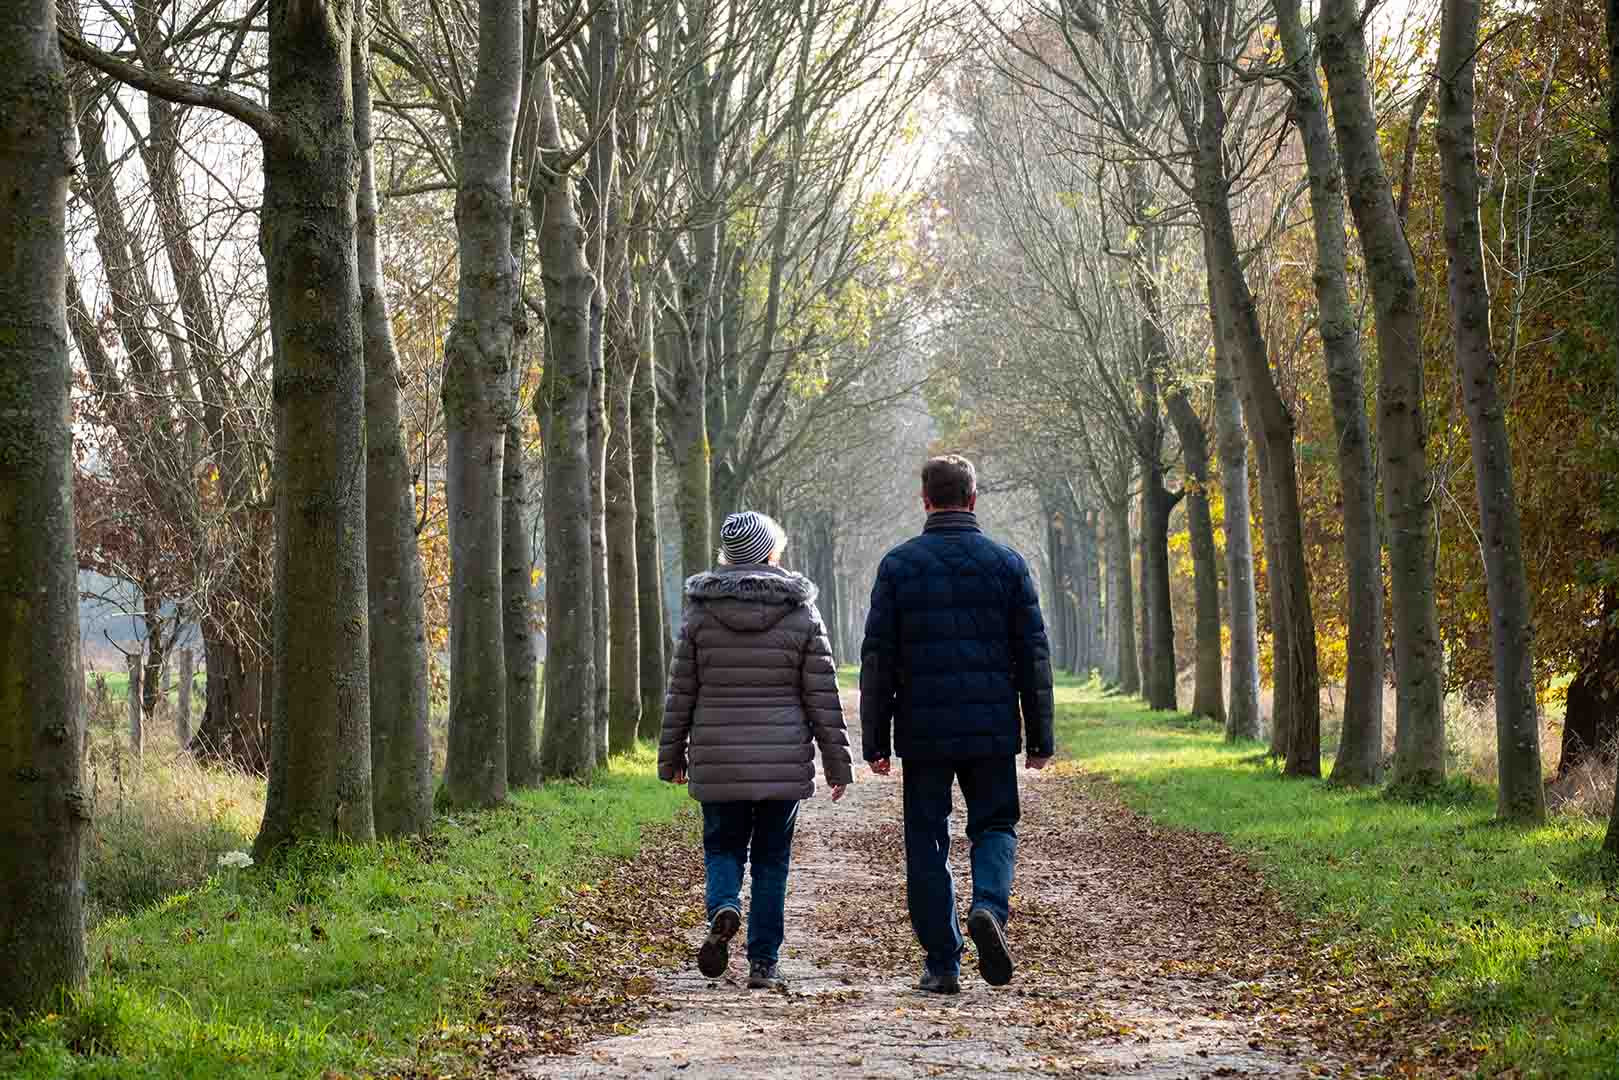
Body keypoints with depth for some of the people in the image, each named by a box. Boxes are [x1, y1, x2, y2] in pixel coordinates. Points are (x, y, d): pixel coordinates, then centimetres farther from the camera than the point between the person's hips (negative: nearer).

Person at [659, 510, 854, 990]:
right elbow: (822, 696, -2)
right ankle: (763, 961, 8)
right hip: (784, 762, 0)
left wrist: (671, 756, 13)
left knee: (723, 846, 15)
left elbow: (681, 693, 3)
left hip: (718, 760, 0)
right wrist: (838, 761, 5)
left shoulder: (700, 612, 0)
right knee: (771, 857, 10)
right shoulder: (801, 613, -2)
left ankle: (723, 908, -15)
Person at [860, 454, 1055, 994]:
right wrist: (1040, 737, 7)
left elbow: (877, 659, -2)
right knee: (994, 826, 15)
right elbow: (1033, 655, 2)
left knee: (927, 843, 7)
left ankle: (942, 963, 6)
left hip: (923, 731, -1)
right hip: (992, 730, 1)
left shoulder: (898, 565, 0)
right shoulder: (1006, 563, 3)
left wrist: (875, 740, 3)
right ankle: (989, 906, -14)